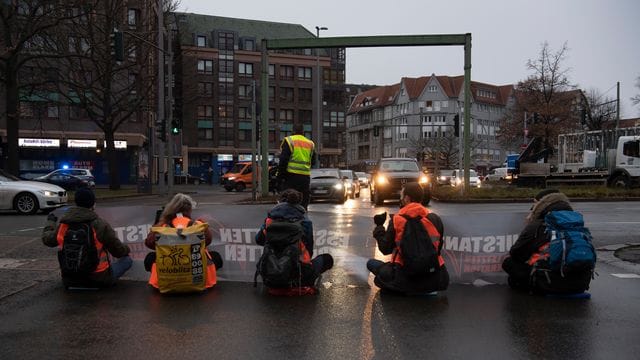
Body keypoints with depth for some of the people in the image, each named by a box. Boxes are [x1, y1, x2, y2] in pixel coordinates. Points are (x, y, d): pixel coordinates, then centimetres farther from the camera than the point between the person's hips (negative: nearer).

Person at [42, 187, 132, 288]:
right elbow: (118, 251, -9)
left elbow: (47, 239, 12)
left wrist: (50, 222, 31)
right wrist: (126, 249, 16)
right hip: (98, 279, -4)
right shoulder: (101, 225, -19)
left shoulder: (62, 224, -7)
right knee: (127, 260, 10)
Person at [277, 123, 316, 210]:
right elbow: (313, 162, 18)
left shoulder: (289, 141, -2)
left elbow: (283, 160, -7)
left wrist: (280, 175, -4)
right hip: (305, 176, 4)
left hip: (291, 175, -4)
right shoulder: (310, 144, 13)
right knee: (303, 202, 10)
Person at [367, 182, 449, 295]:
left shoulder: (396, 221, -7)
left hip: (406, 278, -4)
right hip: (434, 280, 4)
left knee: (371, 263, 15)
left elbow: (385, 249, 1)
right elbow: (438, 248, 10)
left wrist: (379, 227, 14)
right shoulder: (435, 219, 1)